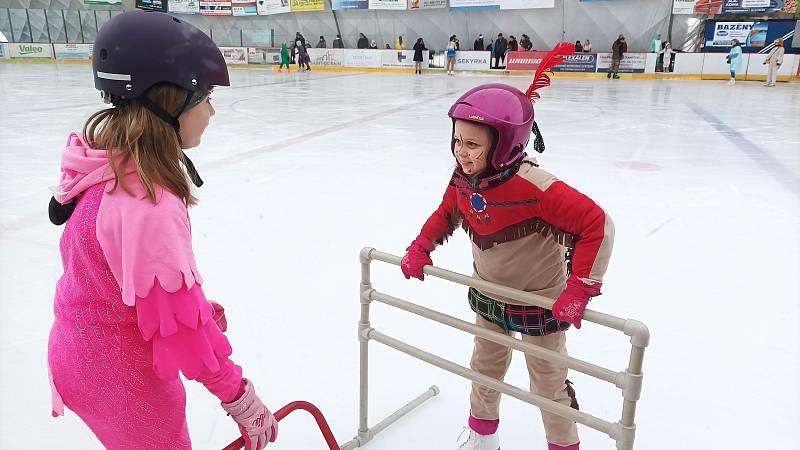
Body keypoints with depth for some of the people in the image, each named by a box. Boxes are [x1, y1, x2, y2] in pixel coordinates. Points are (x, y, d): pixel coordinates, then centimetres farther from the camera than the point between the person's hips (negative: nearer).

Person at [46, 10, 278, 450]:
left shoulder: (111, 162, -5)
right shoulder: (147, 206, -34)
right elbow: (178, 322, -29)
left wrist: (197, 304, 12)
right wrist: (239, 398, -19)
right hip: (119, 377, -8)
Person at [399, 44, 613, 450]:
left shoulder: (533, 187, -34)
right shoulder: (464, 179, -12)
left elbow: (596, 225, -32)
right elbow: (447, 213, 9)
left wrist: (580, 288, -32)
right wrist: (419, 249, 0)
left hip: (539, 303, -7)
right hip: (488, 295, 7)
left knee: (548, 382, 12)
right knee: (485, 366, 25)